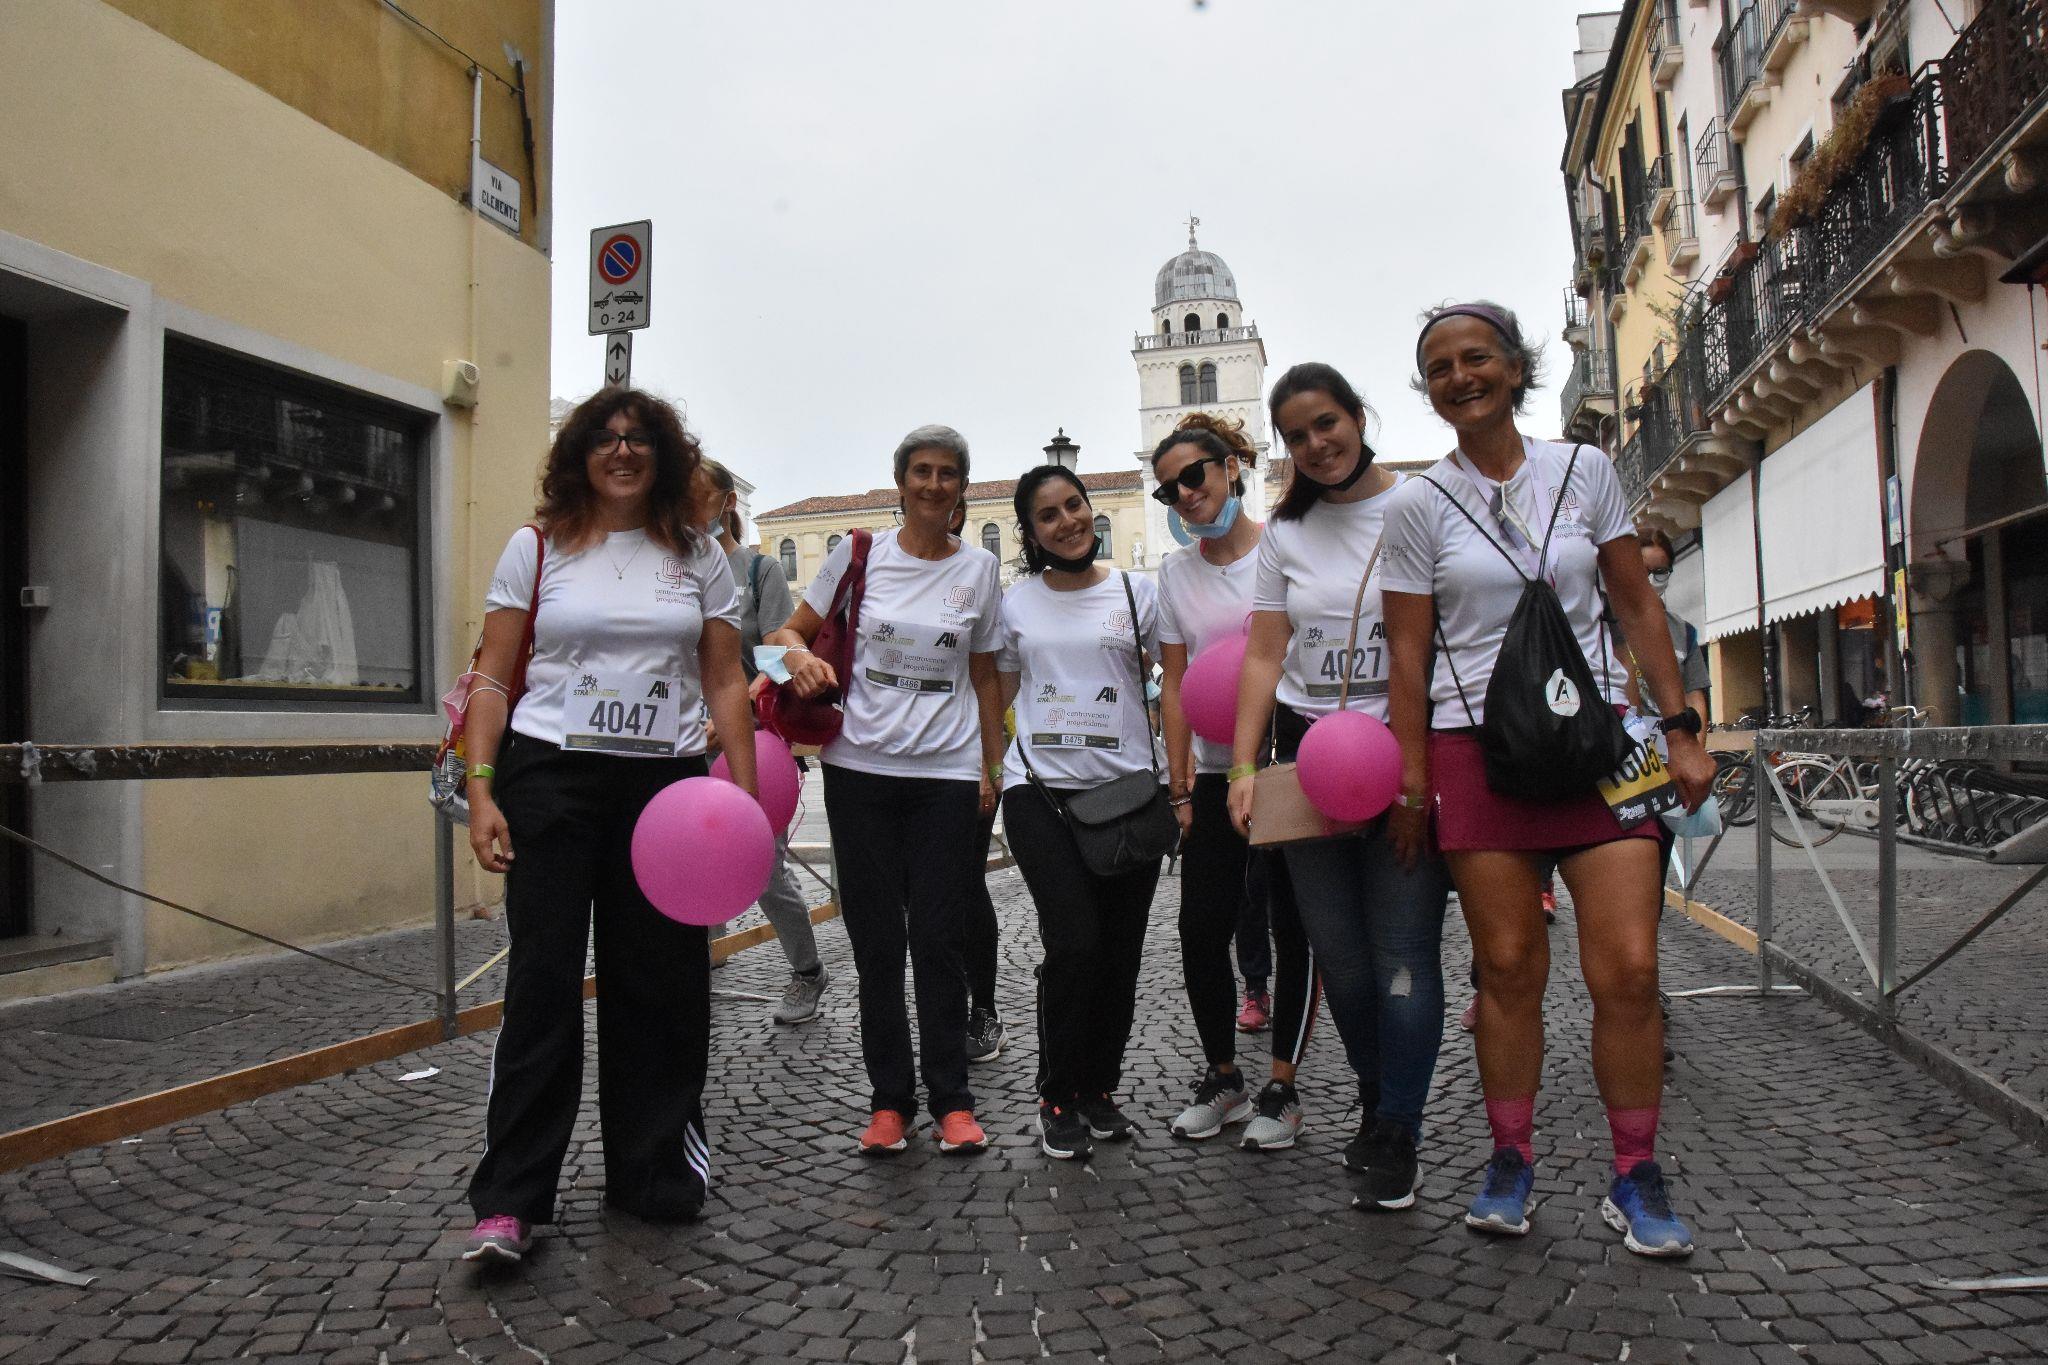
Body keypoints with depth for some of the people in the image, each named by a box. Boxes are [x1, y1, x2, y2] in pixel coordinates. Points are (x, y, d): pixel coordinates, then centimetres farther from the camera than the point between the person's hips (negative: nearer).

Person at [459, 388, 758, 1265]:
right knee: (544, 979, -2)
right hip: (553, 774, -2)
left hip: (666, 782, 2)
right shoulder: (538, 546, 5)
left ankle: (651, 1175, 24)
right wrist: (481, 790, -7)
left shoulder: (698, 554, 10)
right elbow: (493, 677, 3)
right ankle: (508, 1202, 7)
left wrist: (744, 789, 0)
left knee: (661, 982, 8)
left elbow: (725, 682, 9)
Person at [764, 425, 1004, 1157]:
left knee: (937, 938, 0)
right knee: (876, 939, 5)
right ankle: (890, 1100, 18)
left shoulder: (978, 568, 6)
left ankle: (951, 1099, 15)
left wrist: (992, 770, 8)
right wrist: (800, 657, -14)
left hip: (946, 773, 0)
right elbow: (790, 631, 9)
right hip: (861, 768, 0)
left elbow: (984, 679, 11)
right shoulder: (858, 553, 4)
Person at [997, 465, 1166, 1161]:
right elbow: (999, 693, 17)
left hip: (1126, 787, 1)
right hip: (1040, 787, -1)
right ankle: (1058, 1098, 8)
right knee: (1073, 942, -11)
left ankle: (1100, 1088, 24)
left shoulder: (1136, 592, 6)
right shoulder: (1015, 603, 9)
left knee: (1120, 950, 4)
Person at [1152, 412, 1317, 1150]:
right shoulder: (1176, 571, 9)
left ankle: (1282, 1087, 15)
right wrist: (1181, 786, 3)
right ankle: (1221, 1076, 18)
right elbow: (1174, 683, 9)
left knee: (1295, 927, 2)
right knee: (1203, 925, 0)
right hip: (1214, 772, 3)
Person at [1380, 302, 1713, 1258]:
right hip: (1478, 750, -1)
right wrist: (1411, 782, -2)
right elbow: (1408, 653, 2)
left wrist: (1681, 730, 5)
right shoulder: (1418, 506, 2)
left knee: (1629, 968, -4)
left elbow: (1637, 607, 11)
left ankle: (1634, 1178, 14)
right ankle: (1509, 1163, 20)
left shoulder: (1585, 471, 8)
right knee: (1509, 968, 3)